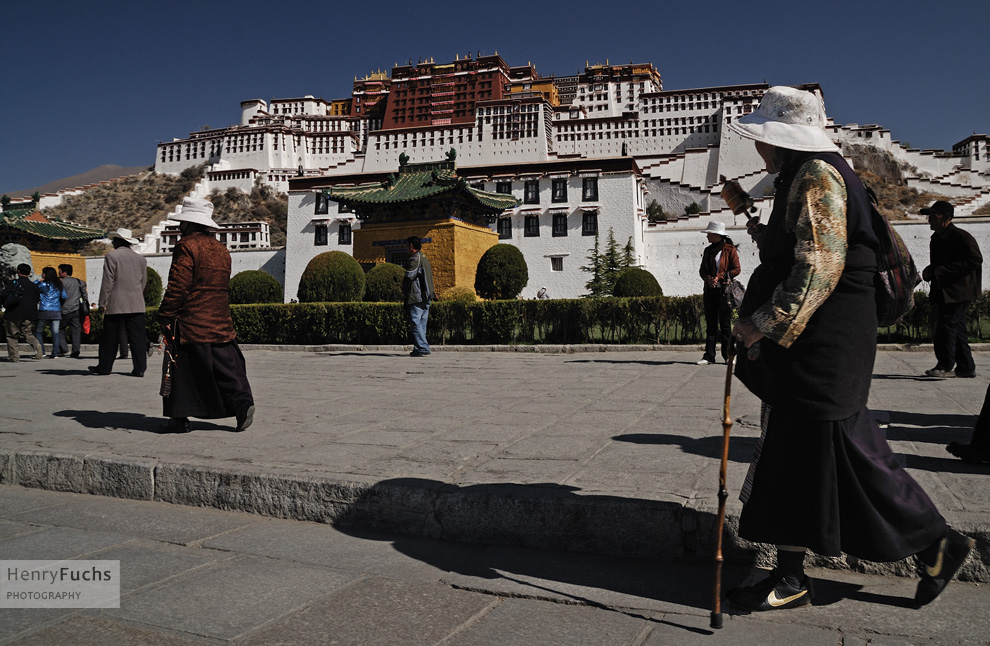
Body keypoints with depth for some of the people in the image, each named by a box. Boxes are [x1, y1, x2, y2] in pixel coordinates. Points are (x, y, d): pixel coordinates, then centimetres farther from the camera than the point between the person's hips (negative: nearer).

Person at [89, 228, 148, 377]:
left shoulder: (112, 256, -4)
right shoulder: (141, 258, 11)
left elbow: (108, 282, -8)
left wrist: (103, 303, -4)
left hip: (115, 305, -3)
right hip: (137, 305, 4)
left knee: (110, 338, 7)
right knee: (137, 338, 1)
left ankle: (104, 367, 16)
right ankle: (139, 368, -2)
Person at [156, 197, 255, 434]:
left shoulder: (187, 246, -9)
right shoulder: (221, 249, 14)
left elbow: (178, 286, -15)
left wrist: (165, 316, -10)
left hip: (190, 323, -6)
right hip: (220, 321, 7)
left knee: (182, 372, 3)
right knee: (227, 367, 7)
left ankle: (179, 418, 9)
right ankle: (242, 402, -8)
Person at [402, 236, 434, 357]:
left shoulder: (415, 258, -11)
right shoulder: (424, 257, 19)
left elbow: (408, 277, -16)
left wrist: (404, 293, -1)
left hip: (416, 297, -9)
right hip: (426, 297, 9)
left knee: (416, 322, -9)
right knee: (421, 323, 10)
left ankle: (423, 348, -12)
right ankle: (419, 348, 12)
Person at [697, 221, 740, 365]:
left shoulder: (730, 249, -1)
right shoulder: (707, 250, 15)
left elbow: (736, 269, -5)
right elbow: (702, 270, 13)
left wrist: (719, 277, -15)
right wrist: (708, 279, -8)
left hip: (724, 290, -5)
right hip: (710, 291, 5)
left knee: (725, 324, -2)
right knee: (710, 324, 5)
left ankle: (728, 355, 6)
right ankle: (709, 356, 6)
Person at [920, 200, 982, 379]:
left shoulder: (961, 237, -12)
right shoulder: (936, 238, 15)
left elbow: (975, 260, -19)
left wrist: (944, 270, -23)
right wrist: (929, 271, 4)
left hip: (957, 291, -9)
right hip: (942, 291, 9)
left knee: (947, 324, -12)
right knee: (957, 327, 11)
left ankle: (945, 366, -7)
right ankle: (966, 367, 18)